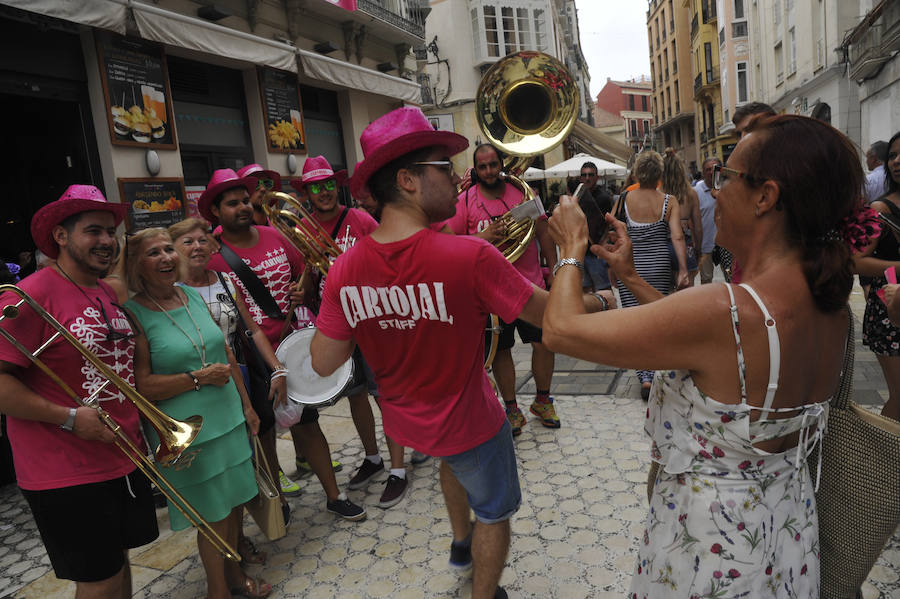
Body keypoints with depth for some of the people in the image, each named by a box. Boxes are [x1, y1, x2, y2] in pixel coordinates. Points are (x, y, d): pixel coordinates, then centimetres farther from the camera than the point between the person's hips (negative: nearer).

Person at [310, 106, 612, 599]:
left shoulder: (345, 269, -17)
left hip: (403, 419, 6)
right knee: (495, 511, 23)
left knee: (454, 459, 38)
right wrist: (598, 300, 1)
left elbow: (324, 363, -11)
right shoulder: (469, 256, -31)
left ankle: (460, 541, 58)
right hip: (468, 422, -5)